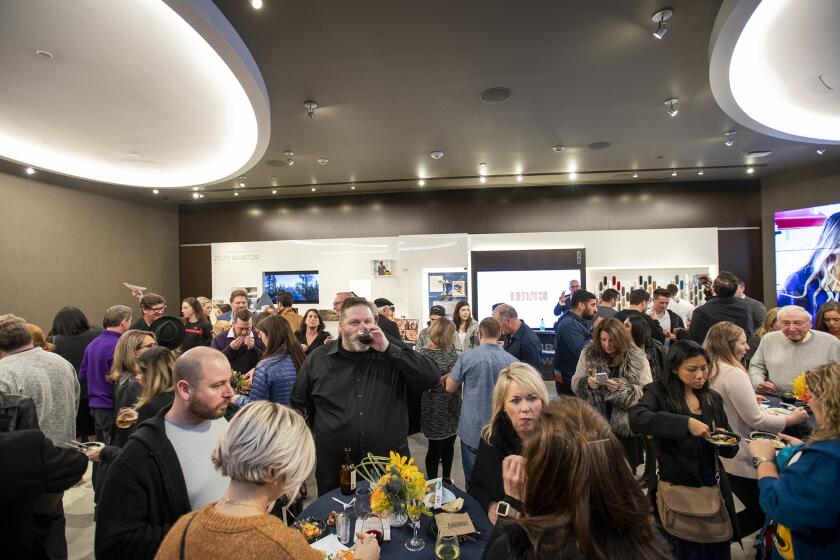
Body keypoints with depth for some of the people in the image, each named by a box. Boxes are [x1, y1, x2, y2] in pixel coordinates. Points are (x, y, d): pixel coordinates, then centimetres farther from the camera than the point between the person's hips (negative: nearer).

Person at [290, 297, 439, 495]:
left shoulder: (392, 354, -1)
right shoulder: (317, 360, 2)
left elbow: (432, 378, -13)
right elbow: (299, 406, 12)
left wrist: (388, 348, -18)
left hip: (391, 466, 0)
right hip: (335, 470, 1)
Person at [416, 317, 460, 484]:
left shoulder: (449, 348, 2)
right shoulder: (423, 355, -18)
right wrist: (445, 378, -24)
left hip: (453, 406, 6)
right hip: (436, 411, -6)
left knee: (449, 443, 20)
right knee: (436, 447, 8)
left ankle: (447, 478, 40)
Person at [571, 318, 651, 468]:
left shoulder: (637, 358, -7)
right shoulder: (588, 354, -1)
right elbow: (575, 384, 3)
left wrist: (622, 388, -24)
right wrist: (587, 383, -18)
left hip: (627, 425, -1)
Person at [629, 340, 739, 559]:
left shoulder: (713, 399, 5)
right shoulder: (659, 393, -11)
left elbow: (730, 450, 11)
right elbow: (636, 418, -32)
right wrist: (686, 422, -36)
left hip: (714, 488, 5)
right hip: (677, 489, -5)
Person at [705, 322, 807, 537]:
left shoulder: (710, 370, 3)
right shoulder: (734, 374, -23)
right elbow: (756, 420, -17)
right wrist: (790, 419, -2)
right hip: (736, 460, -8)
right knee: (761, 511, 8)